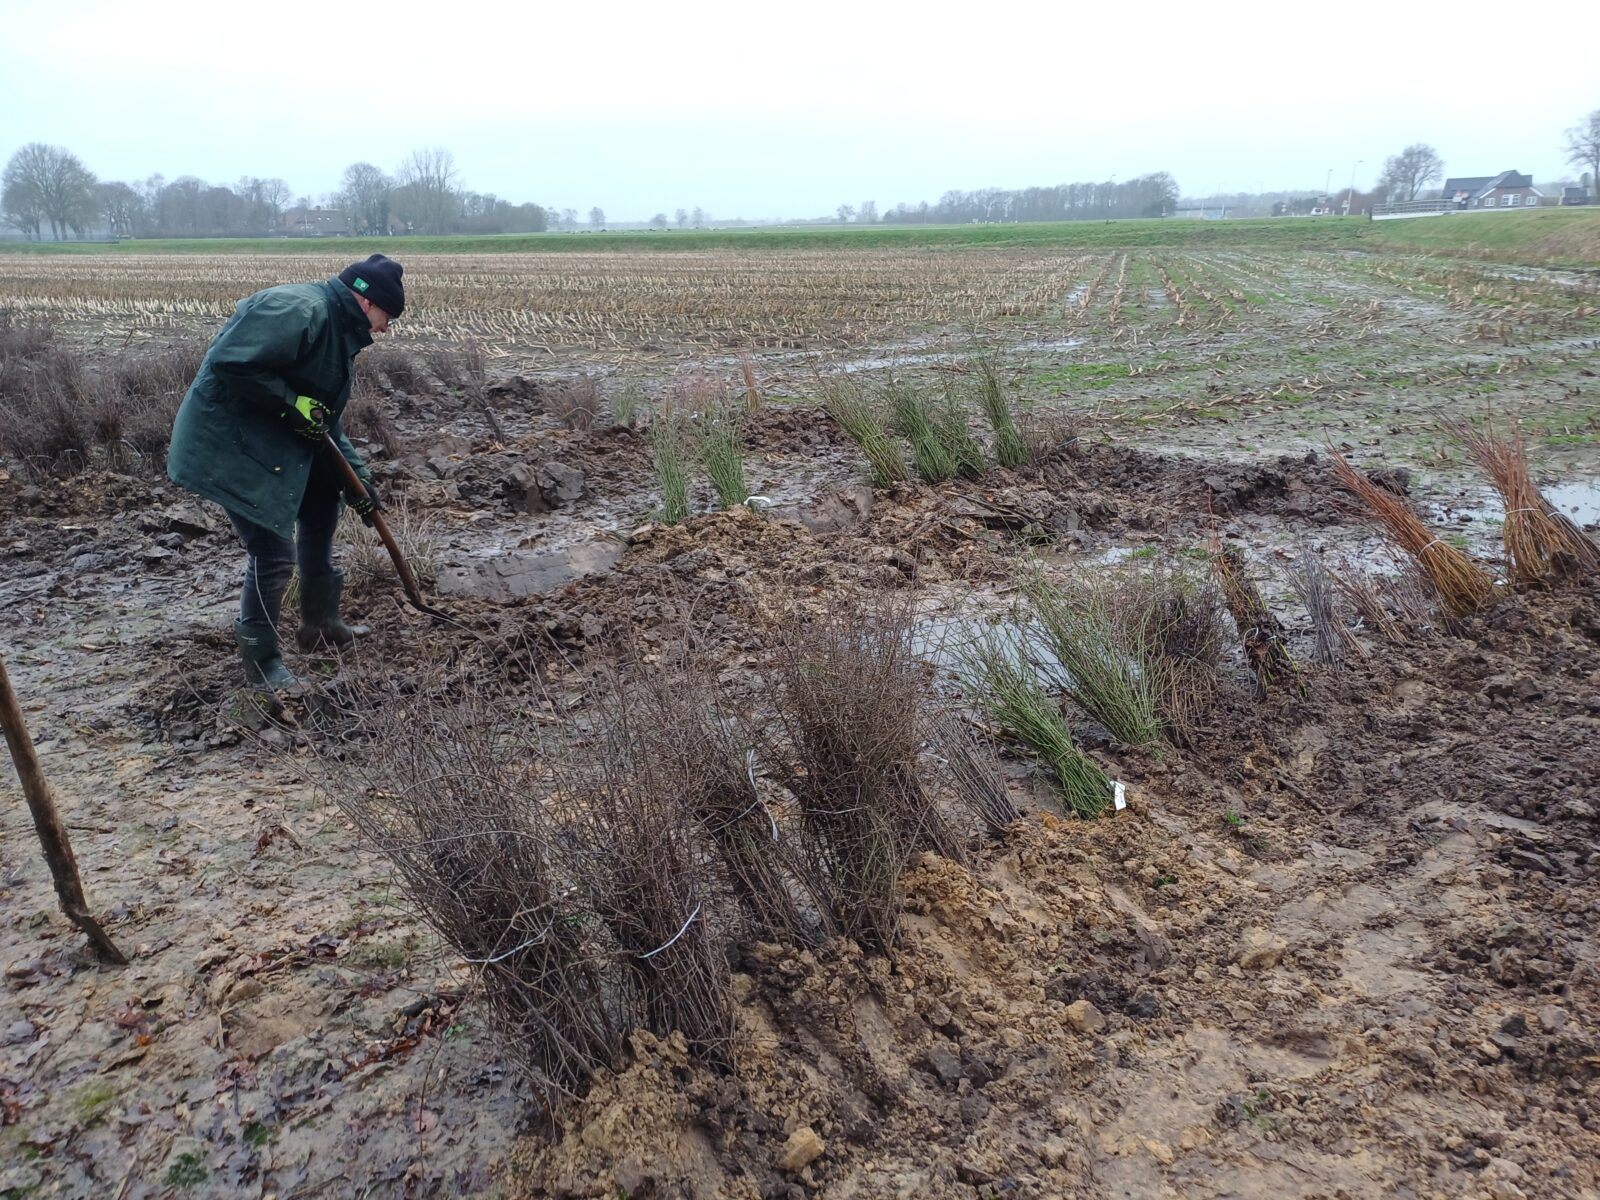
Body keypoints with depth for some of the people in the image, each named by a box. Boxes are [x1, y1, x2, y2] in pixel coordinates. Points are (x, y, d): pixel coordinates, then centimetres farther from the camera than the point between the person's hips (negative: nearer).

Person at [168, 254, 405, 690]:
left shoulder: (336, 329, 13)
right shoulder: (299, 309, -20)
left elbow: (323, 421, 16)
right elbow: (229, 362, -29)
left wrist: (358, 477, 11)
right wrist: (291, 402, -21)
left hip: (275, 440, 11)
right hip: (228, 443, -11)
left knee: (323, 501, 22)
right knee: (274, 551, -10)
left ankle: (320, 623, 35)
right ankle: (262, 661, 10)